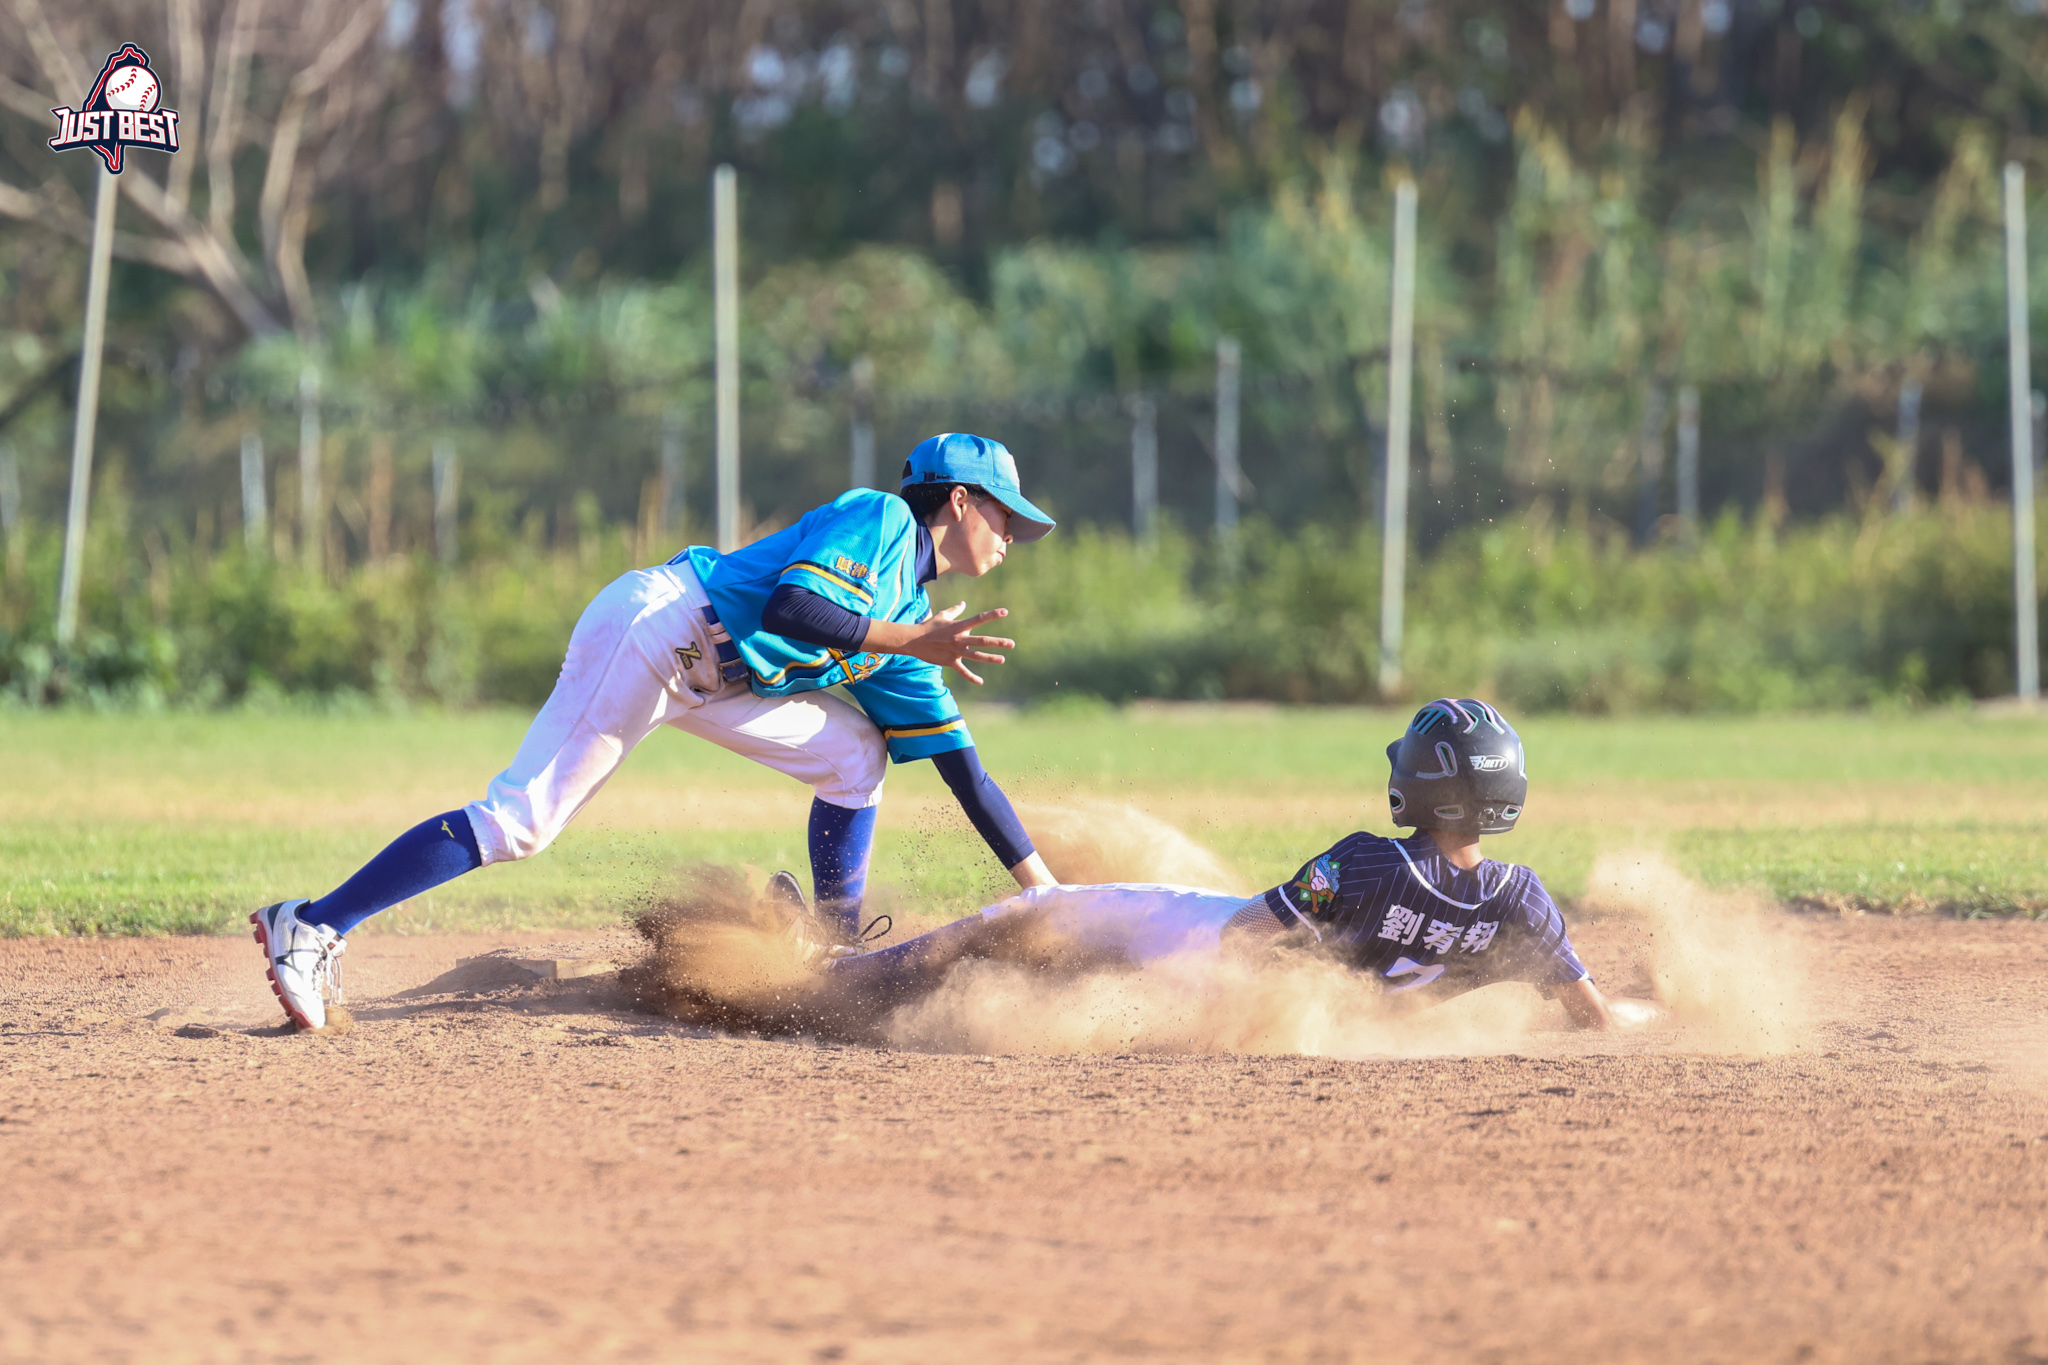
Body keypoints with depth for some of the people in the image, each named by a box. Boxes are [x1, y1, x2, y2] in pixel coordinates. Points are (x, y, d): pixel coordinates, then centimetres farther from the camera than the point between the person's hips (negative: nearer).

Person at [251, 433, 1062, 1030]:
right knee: (520, 822, -18)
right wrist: (908, 642, -18)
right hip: (651, 632, -9)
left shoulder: (906, 615, 21)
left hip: (706, 678, 9)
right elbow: (790, 606, -21)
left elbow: (957, 761, 23)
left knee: (855, 753, 10)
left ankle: (834, 955, 14)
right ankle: (314, 930, -20)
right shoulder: (880, 520, -4)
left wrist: (1044, 885, 22)